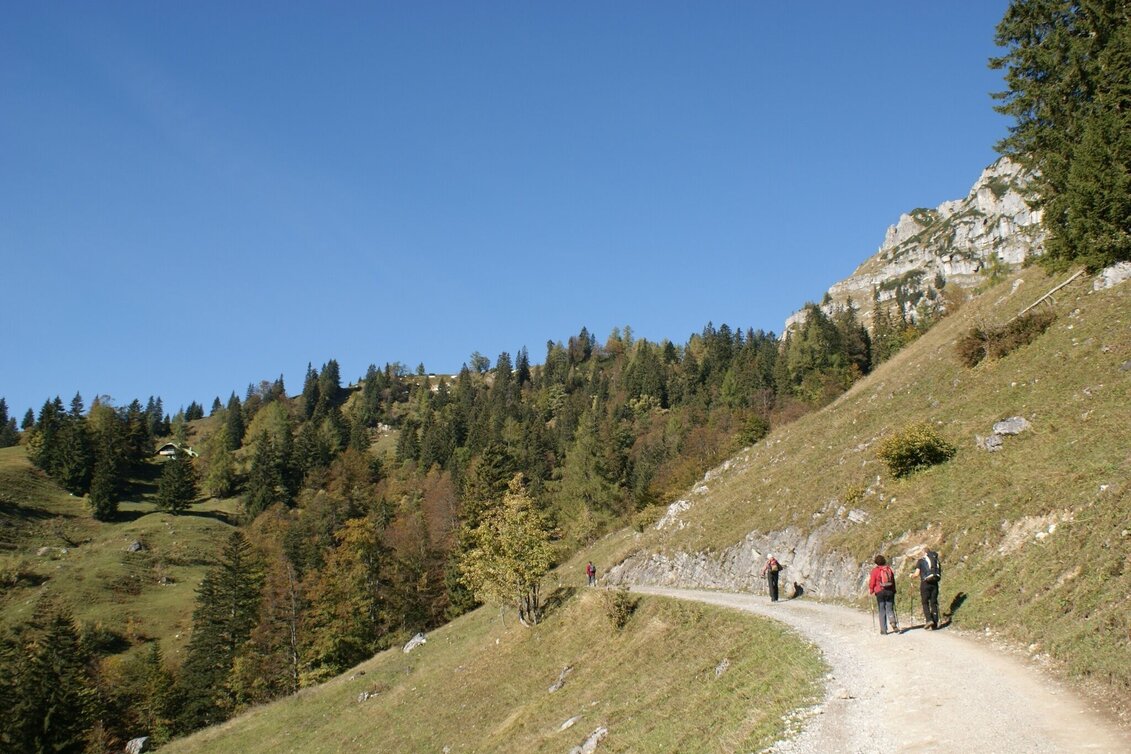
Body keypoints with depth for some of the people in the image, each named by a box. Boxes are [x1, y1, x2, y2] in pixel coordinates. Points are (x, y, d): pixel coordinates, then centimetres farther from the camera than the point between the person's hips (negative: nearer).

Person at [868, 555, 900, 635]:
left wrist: (871, 590, 11)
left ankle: (884, 630, 2)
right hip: (890, 591, 3)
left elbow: (872, 582, -3)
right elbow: (893, 581, 12)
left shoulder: (875, 570, -4)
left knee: (882, 611, 3)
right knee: (890, 609, 8)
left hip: (880, 592, -3)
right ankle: (893, 622, -20)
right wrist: (893, 591, 20)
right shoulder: (889, 569, 8)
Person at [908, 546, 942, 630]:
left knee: (925, 602, 5)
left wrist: (912, 575, 17)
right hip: (935, 583, 4)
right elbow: (940, 572, 13)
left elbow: (917, 573, -3)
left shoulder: (921, 561, 0)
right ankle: (935, 624, 6)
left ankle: (929, 619, -13)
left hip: (925, 583, -4)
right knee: (934, 603, 7)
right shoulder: (936, 559, 13)